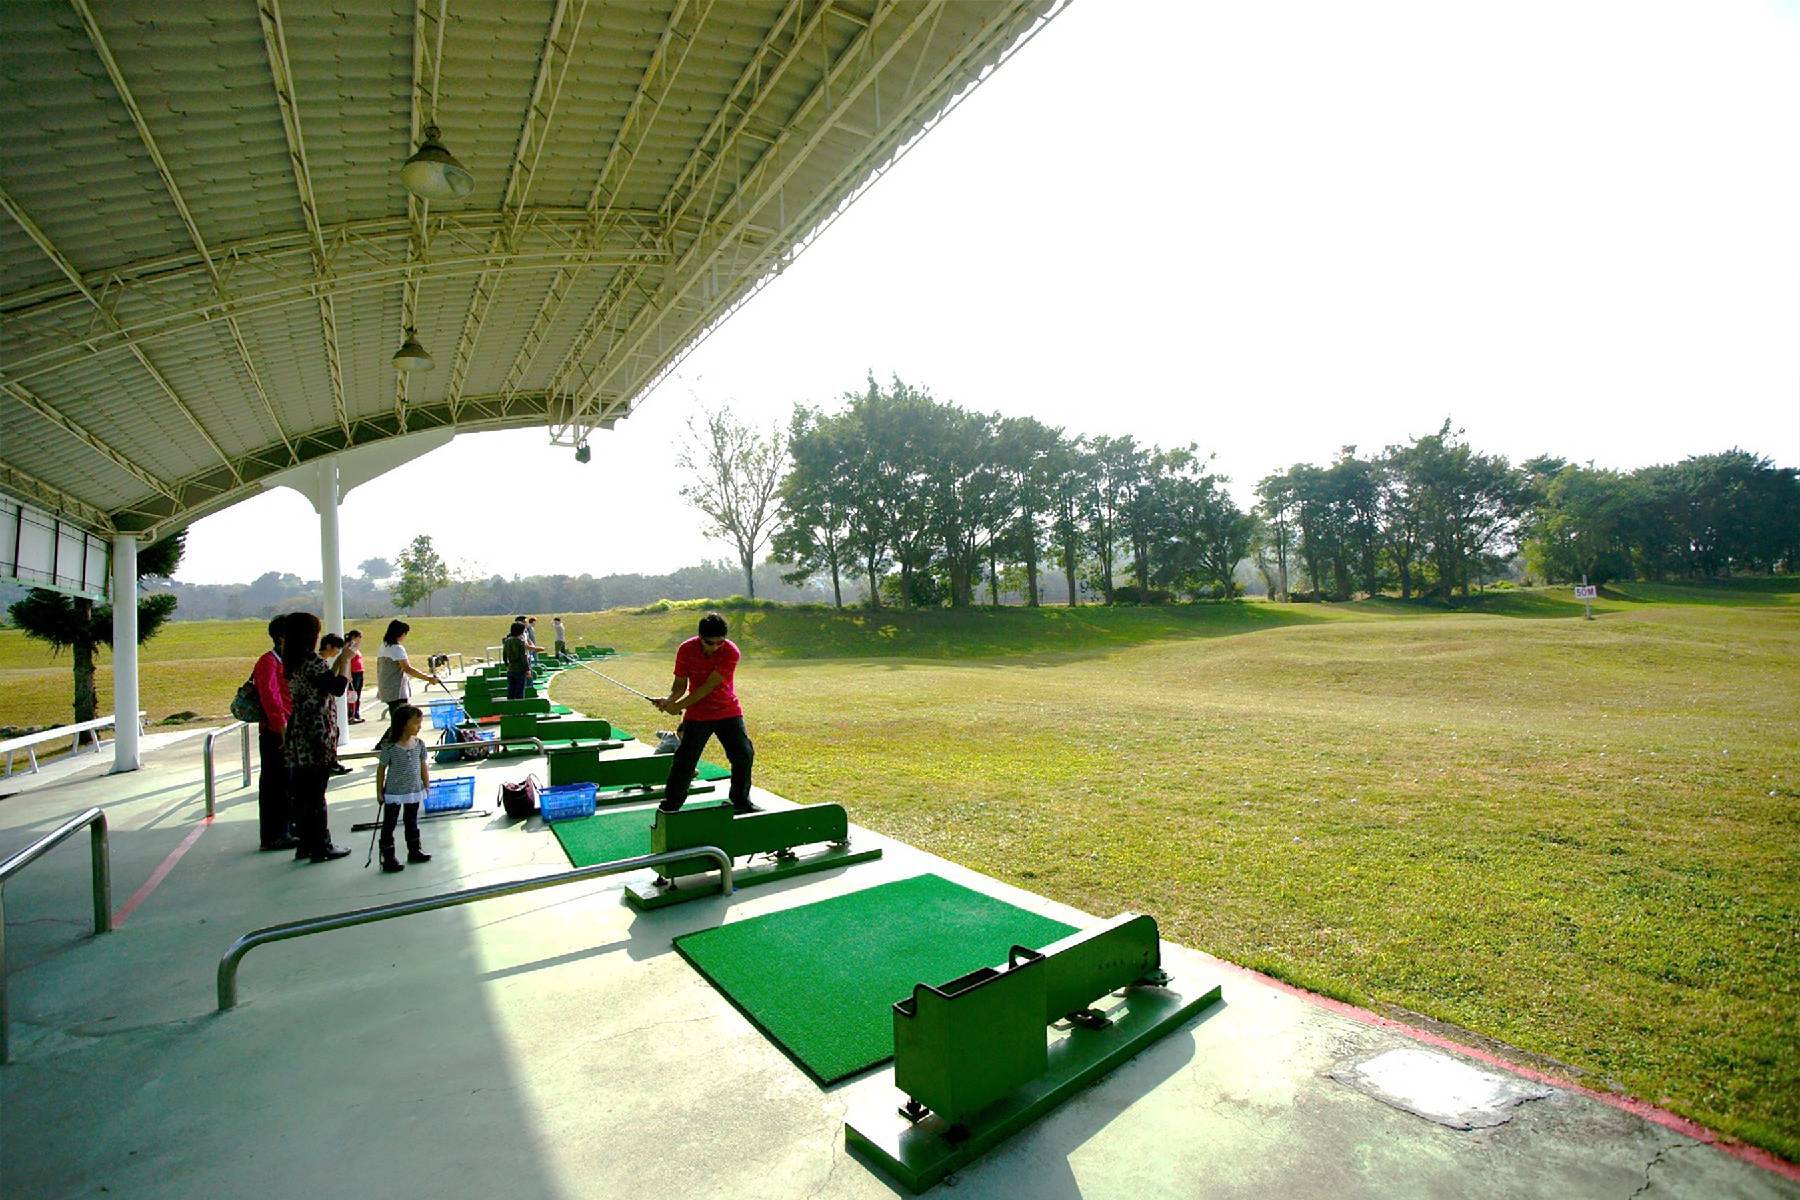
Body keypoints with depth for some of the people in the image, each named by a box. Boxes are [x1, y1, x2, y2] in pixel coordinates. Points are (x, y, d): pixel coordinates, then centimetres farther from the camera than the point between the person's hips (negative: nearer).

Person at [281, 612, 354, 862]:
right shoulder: (312, 662, -17)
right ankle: (321, 847, 8)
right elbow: (338, 688, -19)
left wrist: (338, 661, 17)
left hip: (298, 738, 9)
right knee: (316, 794, -1)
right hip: (317, 738, -9)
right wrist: (345, 661, -8)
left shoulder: (293, 664, 9)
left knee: (302, 793, 14)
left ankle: (305, 844, 24)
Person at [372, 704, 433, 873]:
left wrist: (426, 785, 9)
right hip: (393, 793, -5)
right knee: (389, 824, 4)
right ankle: (388, 858, 12)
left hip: (414, 791, 5)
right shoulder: (389, 747, -17)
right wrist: (379, 791, -5)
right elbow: (381, 768, -8)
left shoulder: (419, 744, -4)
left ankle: (414, 850, 31)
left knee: (412, 822, 18)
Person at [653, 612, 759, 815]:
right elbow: (680, 684, -5)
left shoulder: (731, 652, -20)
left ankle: (741, 802, 19)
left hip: (728, 712, 0)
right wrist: (669, 701, -26)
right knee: (684, 760, -3)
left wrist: (679, 705, -25)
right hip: (697, 715, 0)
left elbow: (709, 686, -23)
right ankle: (669, 806, 12)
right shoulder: (686, 650, -13)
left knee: (744, 755, 0)